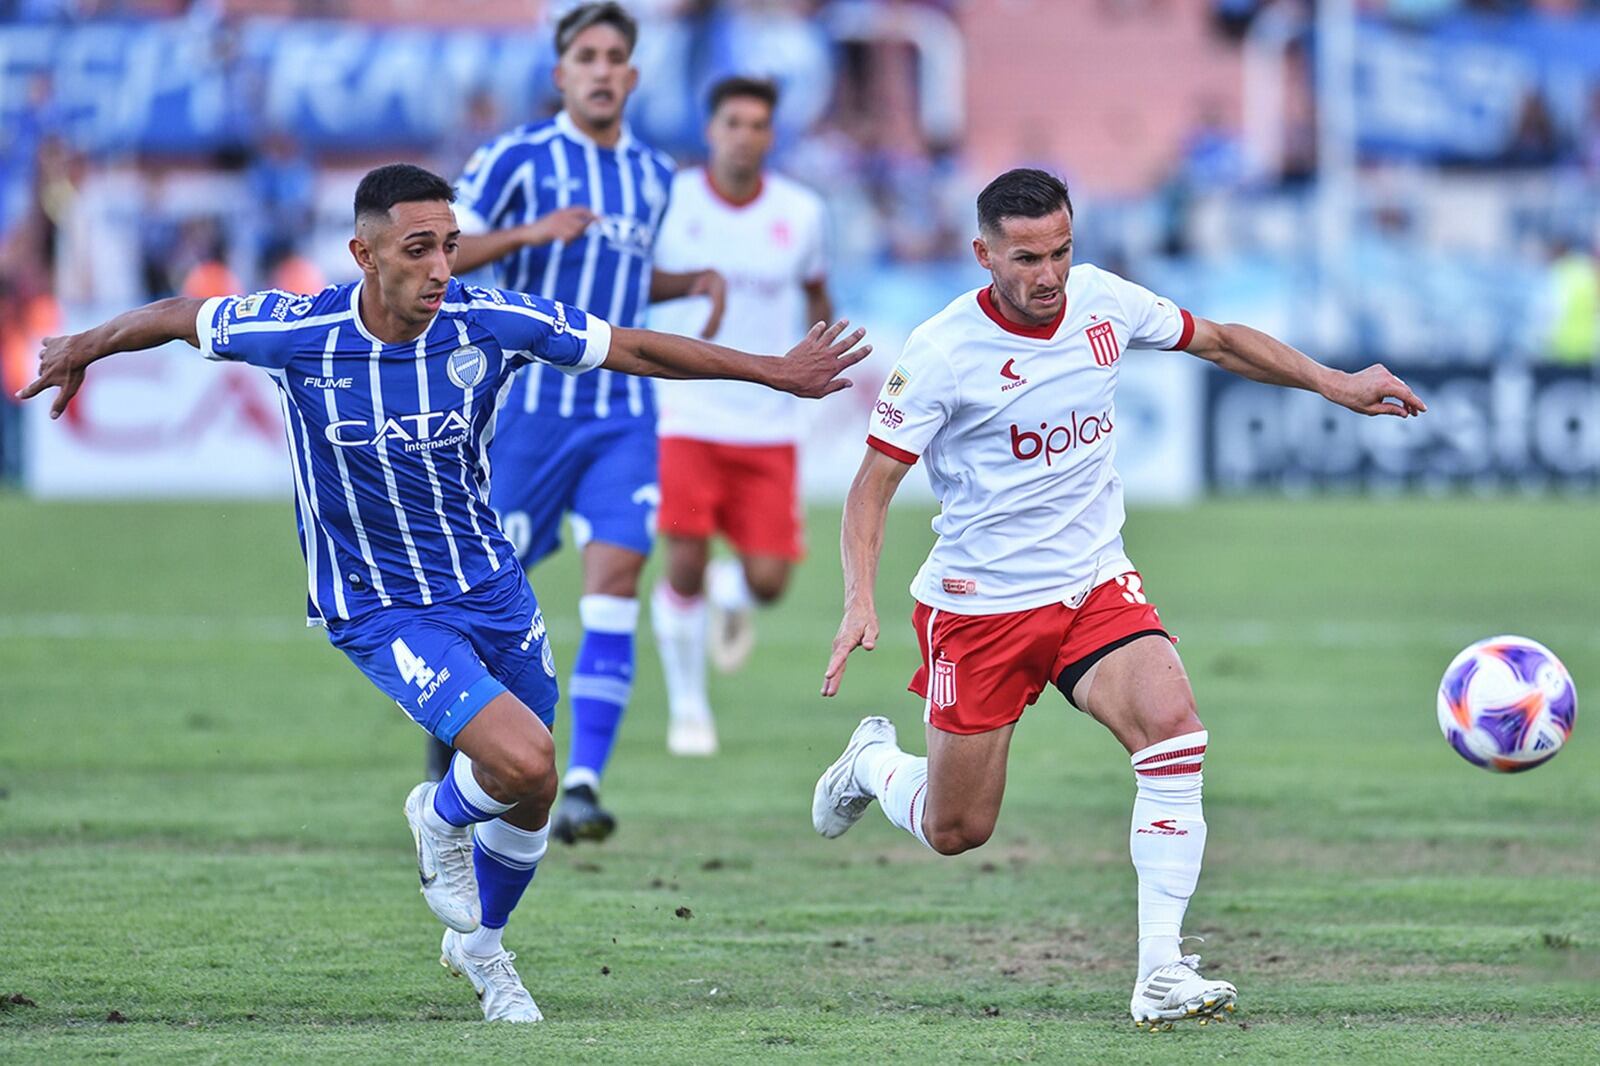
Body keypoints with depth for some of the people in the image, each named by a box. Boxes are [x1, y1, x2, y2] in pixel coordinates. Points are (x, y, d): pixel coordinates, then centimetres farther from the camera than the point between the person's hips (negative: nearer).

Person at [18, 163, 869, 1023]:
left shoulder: (491, 323, -14)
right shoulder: (299, 335, -20)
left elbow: (634, 349, -4)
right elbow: (179, 317, -1)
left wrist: (774, 372, -4)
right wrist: (80, 351, 13)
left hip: (491, 589, 4)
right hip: (380, 613, -4)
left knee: (532, 794, 12)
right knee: (523, 759, -23)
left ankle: (479, 944, 43)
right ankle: (443, 816, 13)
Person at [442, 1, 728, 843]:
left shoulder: (653, 175, 12)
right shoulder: (519, 159, -5)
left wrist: (695, 282, 9)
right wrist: (529, 233, -23)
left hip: (621, 411, 3)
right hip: (528, 403, -3)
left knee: (617, 574, -13)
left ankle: (583, 784, -17)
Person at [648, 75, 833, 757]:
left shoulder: (801, 213, 0)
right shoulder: (668, 204, -6)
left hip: (767, 425, 2)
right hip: (686, 414, -2)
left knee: (768, 582, -5)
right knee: (684, 566, -11)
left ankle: (731, 594, 34)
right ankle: (688, 707, 12)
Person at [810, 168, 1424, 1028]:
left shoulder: (1102, 302, -4)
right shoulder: (943, 352, -16)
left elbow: (1219, 342, 14)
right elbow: (874, 483, -12)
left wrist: (1332, 384, 6)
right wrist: (859, 600, -26)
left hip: (1095, 585, 3)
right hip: (978, 604, -3)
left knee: (1172, 725, -26)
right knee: (954, 833, 5)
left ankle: (1161, 972, -24)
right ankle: (875, 761, 42)